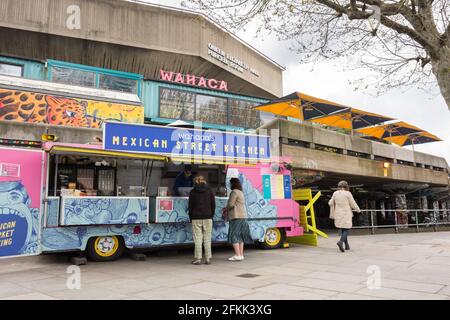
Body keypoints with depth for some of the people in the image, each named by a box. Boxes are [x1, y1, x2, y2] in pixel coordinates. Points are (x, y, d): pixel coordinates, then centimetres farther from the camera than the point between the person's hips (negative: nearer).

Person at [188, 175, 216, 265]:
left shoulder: (193, 192, 3)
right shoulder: (209, 190, 6)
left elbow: (190, 206, 2)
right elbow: (213, 205, 5)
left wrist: (191, 218, 10)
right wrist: (211, 216, 12)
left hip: (196, 218, -1)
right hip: (207, 218, 1)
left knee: (197, 238, 1)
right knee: (207, 238, 5)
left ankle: (198, 258, 2)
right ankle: (208, 258, 6)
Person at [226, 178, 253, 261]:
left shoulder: (234, 192, -11)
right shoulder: (241, 192, 19)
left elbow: (231, 204, -16)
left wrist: (226, 209, 4)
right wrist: (227, 209, 16)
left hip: (236, 216, -9)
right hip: (243, 216, 9)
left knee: (234, 235, -8)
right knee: (240, 236, 10)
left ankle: (237, 255, -11)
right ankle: (241, 255, 11)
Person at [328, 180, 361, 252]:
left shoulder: (335, 193, 0)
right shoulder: (347, 193, -11)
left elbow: (330, 203, 5)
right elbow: (353, 204, -5)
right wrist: (358, 210, 12)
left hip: (338, 215, 4)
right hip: (346, 214, -4)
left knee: (342, 230, 15)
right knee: (346, 229, 1)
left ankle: (347, 245, 19)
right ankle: (341, 241, -22)